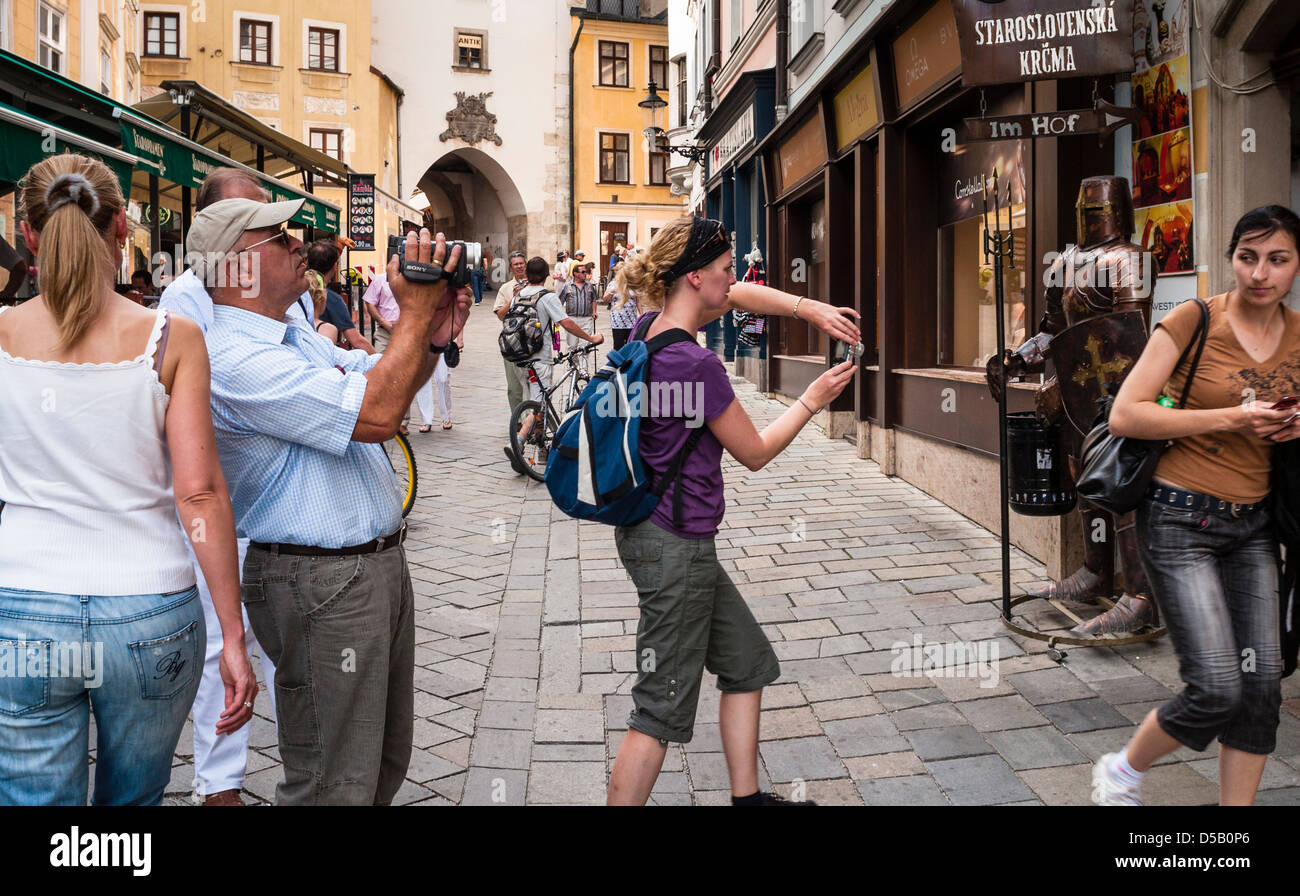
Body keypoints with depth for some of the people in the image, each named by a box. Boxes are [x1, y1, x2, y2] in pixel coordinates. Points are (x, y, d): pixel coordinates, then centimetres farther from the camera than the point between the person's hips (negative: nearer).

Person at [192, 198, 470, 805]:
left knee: (387, 758, 22)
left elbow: (374, 376, 19)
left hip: (380, 561, 10)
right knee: (336, 784, 4)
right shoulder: (236, 359, -20)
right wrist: (414, 312, -19)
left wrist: (432, 339, -2)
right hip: (321, 585, -10)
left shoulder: (296, 334, 12)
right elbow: (375, 414, -28)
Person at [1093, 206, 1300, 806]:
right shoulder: (1194, 321, -9)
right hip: (1181, 520, -6)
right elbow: (1124, 416, -15)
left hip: (1252, 525, 6)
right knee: (1217, 689, -10)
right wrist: (1229, 418, -18)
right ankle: (1121, 772, 18)